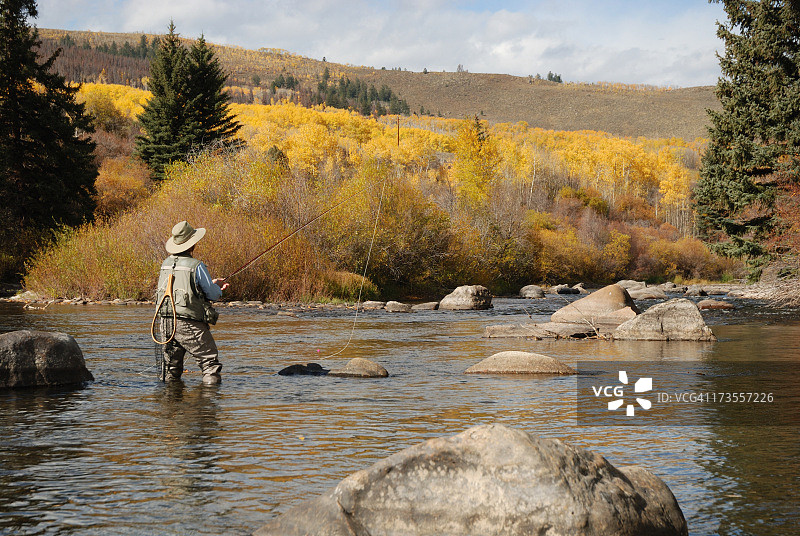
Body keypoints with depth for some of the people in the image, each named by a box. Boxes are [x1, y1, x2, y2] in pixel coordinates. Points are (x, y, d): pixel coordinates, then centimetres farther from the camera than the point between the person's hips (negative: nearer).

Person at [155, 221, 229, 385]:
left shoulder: (166, 263, 10)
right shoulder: (196, 266, -12)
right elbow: (213, 294, -6)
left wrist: (212, 284, 27)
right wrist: (217, 286, 18)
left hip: (167, 322, 7)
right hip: (190, 325, -7)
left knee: (171, 368, 17)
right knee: (210, 363, 1)